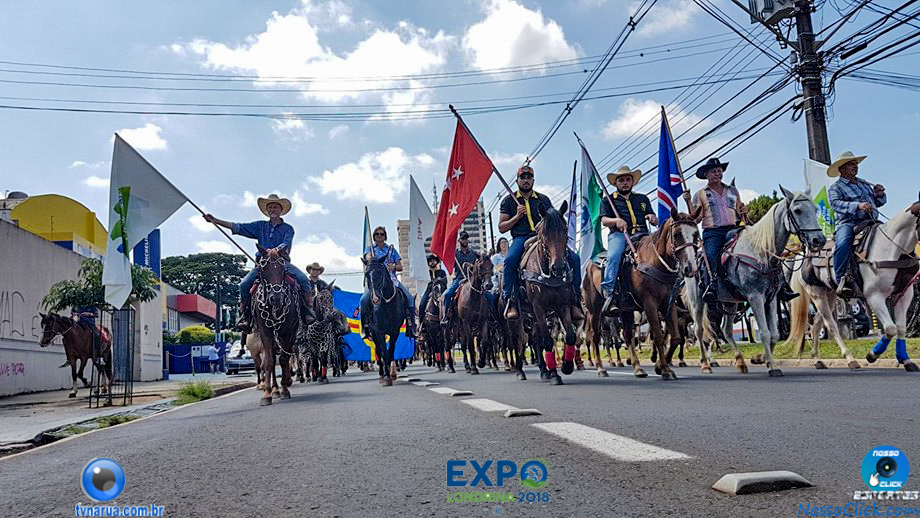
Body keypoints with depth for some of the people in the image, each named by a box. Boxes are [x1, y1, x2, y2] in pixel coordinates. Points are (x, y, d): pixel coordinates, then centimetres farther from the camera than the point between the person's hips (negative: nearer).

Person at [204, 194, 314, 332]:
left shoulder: (288, 228, 8)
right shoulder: (260, 226, 16)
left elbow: (286, 244, -9)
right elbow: (238, 227, 12)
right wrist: (215, 221, 7)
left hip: (283, 262, -2)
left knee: (303, 279, -25)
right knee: (244, 284, -20)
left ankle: (308, 311, -15)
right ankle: (244, 316, -7)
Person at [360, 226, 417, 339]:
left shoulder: (391, 249, 19)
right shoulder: (370, 248, 16)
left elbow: (400, 267, 14)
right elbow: (368, 256, -9)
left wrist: (394, 267, -10)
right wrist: (370, 259, -35)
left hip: (391, 278, 1)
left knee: (410, 298, -18)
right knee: (364, 299, -26)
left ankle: (411, 327, -12)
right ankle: (365, 327, -13)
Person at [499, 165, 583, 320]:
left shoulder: (543, 199, 20)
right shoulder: (509, 200, 14)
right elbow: (501, 228, 10)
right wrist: (518, 216, -5)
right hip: (521, 238, -2)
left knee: (574, 258, -18)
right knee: (510, 260, -37)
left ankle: (575, 302, -14)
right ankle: (511, 303, -29)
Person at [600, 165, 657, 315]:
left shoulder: (643, 199, 29)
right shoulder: (609, 200, 21)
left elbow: (656, 222, 24)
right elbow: (604, 220, 6)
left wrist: (653, 218, -1)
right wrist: (616, 221, -16)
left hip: (641, 234, 3)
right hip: (619, 234, -3)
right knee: (614, 256, -35)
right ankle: (608, 294, -40)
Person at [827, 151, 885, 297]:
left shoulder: (865, 184, 29)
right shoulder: (835, 187, 8)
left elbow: (878, 202, 33)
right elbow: (836, 204, -11)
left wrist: (880, 195, 9)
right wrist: (858, 206, -25)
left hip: (870, 222, 7)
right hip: (848, 222, -6)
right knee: (843, 244, -36)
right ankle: (842, 280, -35)